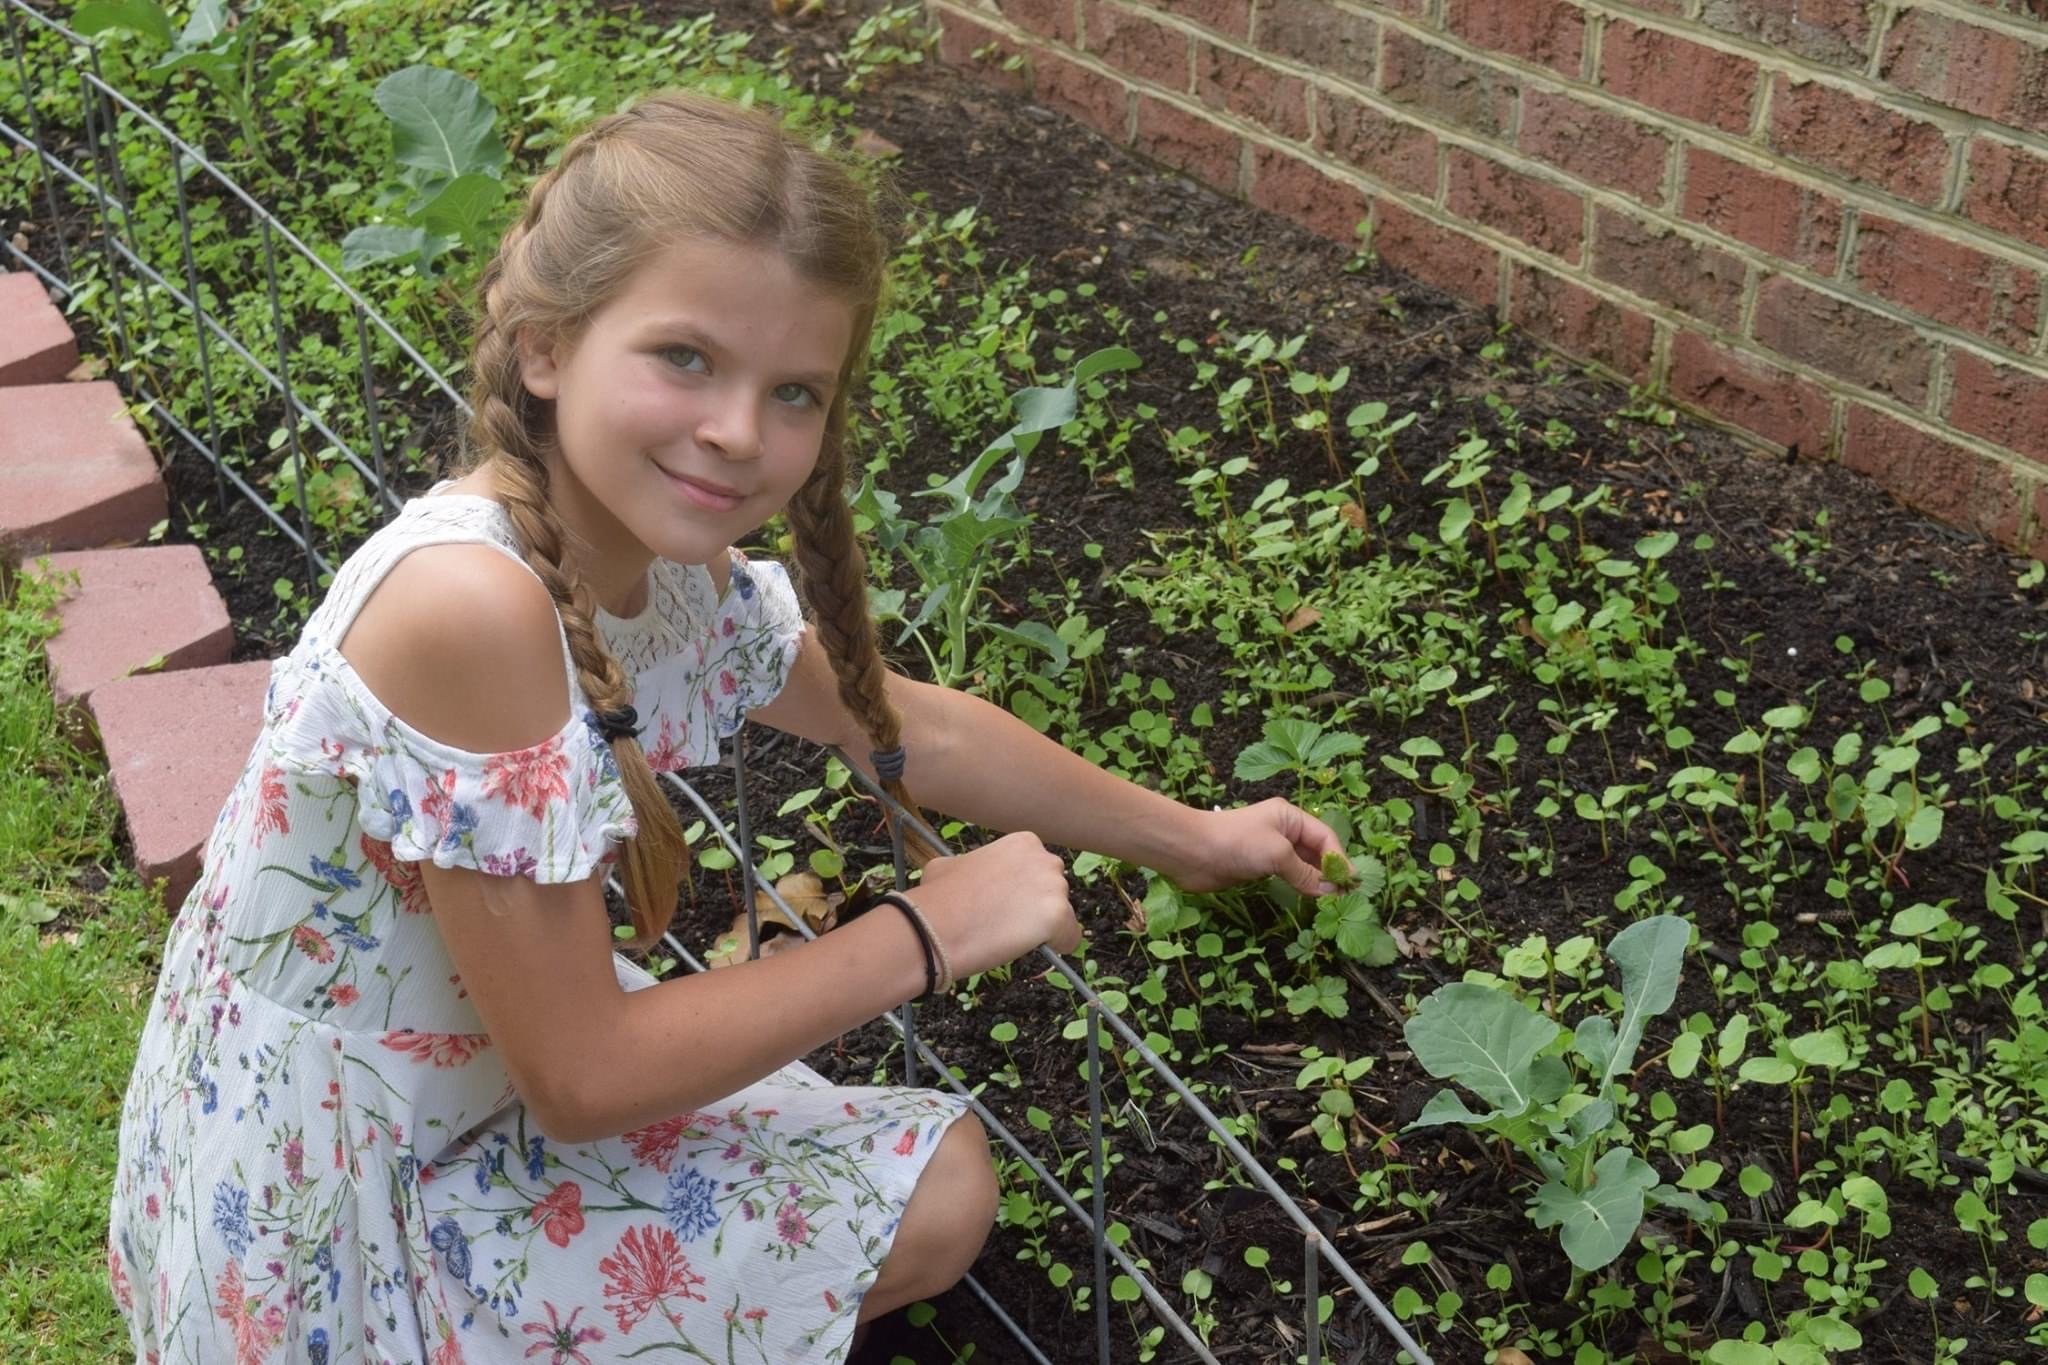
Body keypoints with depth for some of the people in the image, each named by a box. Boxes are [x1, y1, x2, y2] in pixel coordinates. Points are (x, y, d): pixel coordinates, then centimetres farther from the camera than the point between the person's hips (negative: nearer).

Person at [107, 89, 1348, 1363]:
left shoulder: (666, 554, -7)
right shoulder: (471, 601, -34)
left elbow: (904, 726, 12)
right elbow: (577, 1078, -26)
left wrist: (1191, 837, 21)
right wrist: (929, 934, -18)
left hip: (478, 1082, 8)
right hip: (327, 1228, -8)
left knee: (940, 1191, 12)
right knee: (922, 1210, -2)